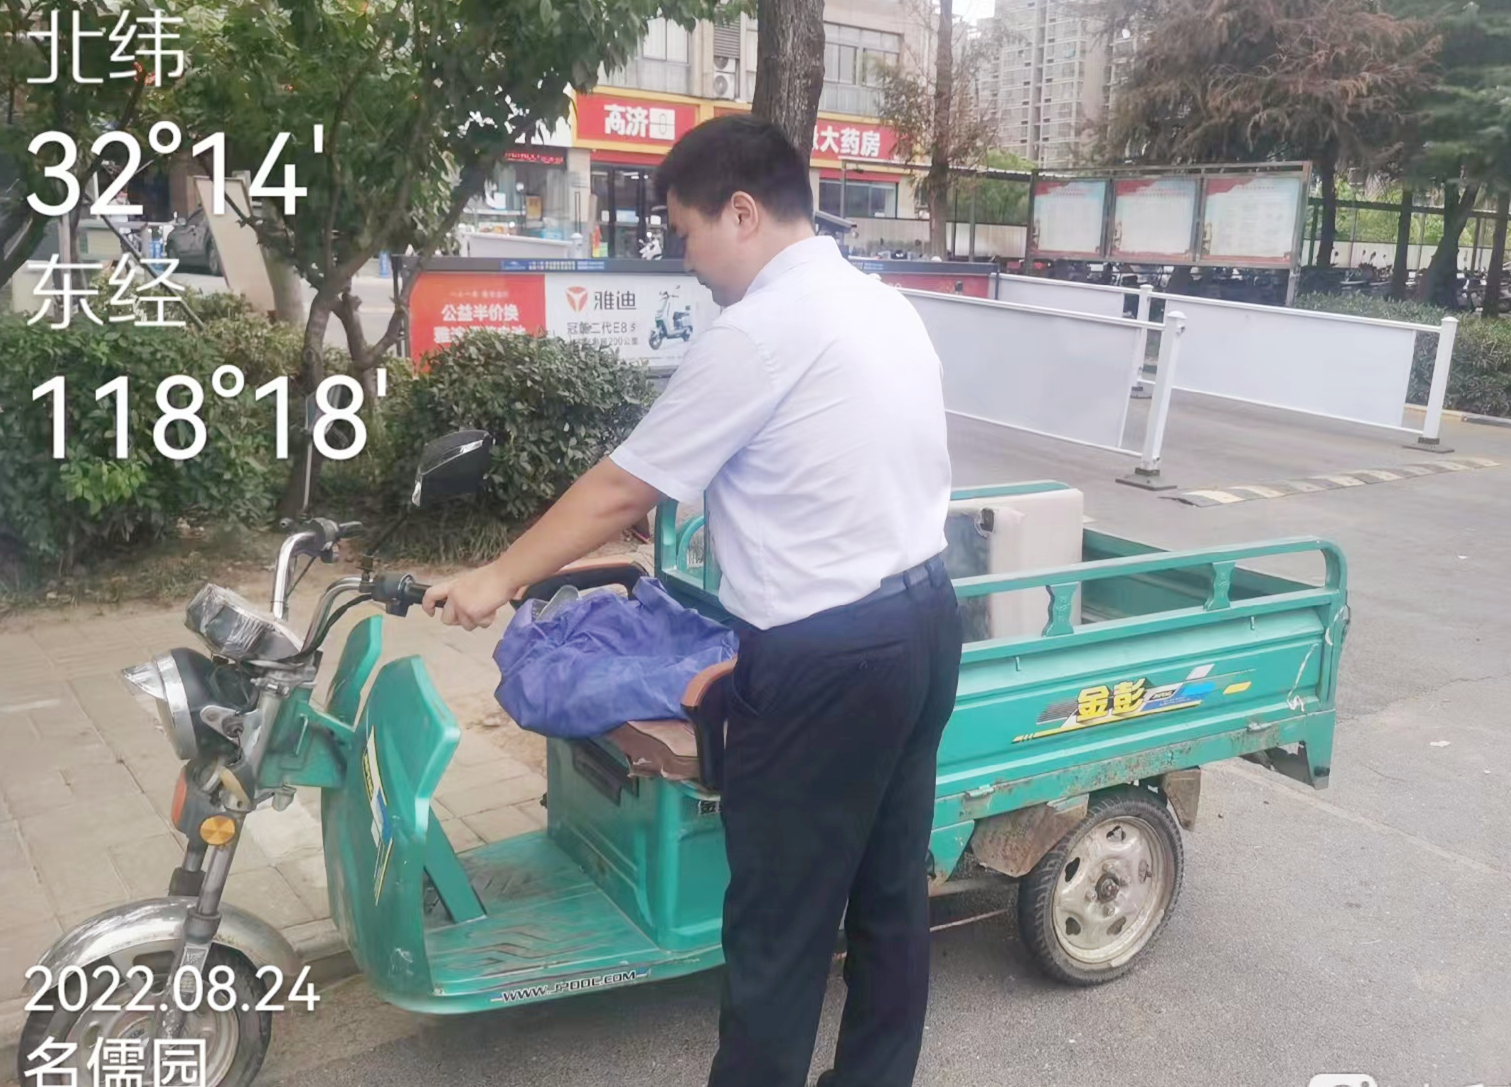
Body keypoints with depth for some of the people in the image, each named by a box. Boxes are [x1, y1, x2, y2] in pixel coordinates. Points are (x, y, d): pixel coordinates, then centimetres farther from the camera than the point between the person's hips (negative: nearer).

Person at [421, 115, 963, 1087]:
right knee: (893, 889, 19)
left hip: (829, 657, -9)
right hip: (925, 617, 9)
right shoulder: (888, 306, 10)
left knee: (781, 918, 6)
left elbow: (622, 491, -11)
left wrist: (498, 580, 1)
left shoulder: (758, 334, -16)